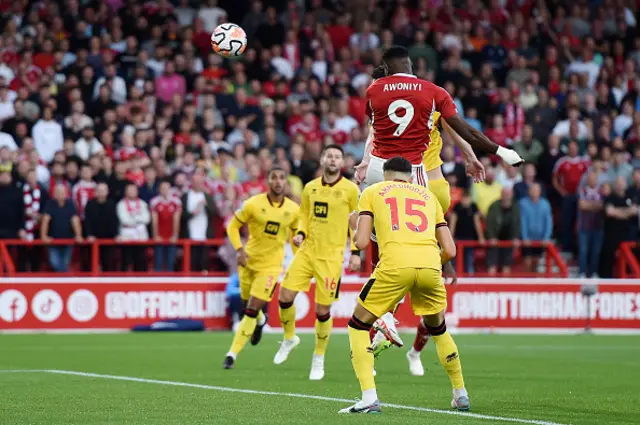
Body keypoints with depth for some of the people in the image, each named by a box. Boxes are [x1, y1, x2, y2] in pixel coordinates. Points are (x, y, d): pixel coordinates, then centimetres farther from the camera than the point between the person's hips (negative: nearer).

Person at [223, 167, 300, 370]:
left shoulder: (293, 210, -3)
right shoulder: (253, 204, -10)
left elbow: (296, 234, 15)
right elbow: (233, 226, 0)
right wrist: (239, 249, -14)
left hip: (271, 265, -1)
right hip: (249, 261, 1)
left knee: (251, 311, -10)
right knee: (248, 305, 13)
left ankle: (232, 353, -4)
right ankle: (260, 320, 51)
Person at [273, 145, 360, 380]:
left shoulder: (350, 189, -3)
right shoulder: (310, 188, 8)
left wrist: (355, 252, -5)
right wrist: (300, 233, 0)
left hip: (331, 256, -4)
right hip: (307, 250, 4)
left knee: (323, 309, -3)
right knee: (285, 296, -7)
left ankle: (319, 358, 16)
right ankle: (289, 338, 21)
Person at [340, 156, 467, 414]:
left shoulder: (372, 192, 20)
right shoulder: (428, 196, 28)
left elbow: (361, 242, 9)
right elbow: (449, 250, 20)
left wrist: (355, 226, 31)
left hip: (394, 267, -3)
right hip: (430, 267, 3)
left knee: (358, 326, 14)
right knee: (438, 330, 29)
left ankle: (369, 398, 0)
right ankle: (461, 395, 33)